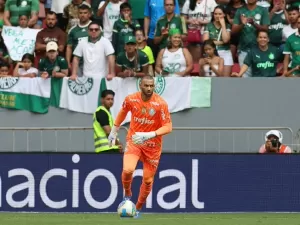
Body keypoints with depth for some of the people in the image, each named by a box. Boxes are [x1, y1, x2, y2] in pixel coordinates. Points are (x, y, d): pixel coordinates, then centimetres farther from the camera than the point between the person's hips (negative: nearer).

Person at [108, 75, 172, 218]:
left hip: (152, 146, 0)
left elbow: (168, 127, -20)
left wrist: (149, 135, -33)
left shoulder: (161, 104, -19)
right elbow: (122, 112, 13)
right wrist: (114, 131, 20)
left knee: (148, 180, 6)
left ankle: (138, 209, 30)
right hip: (134, 141, 0)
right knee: (128, 170, -25)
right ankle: (127, 195, 6)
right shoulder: (131, 99, -10)